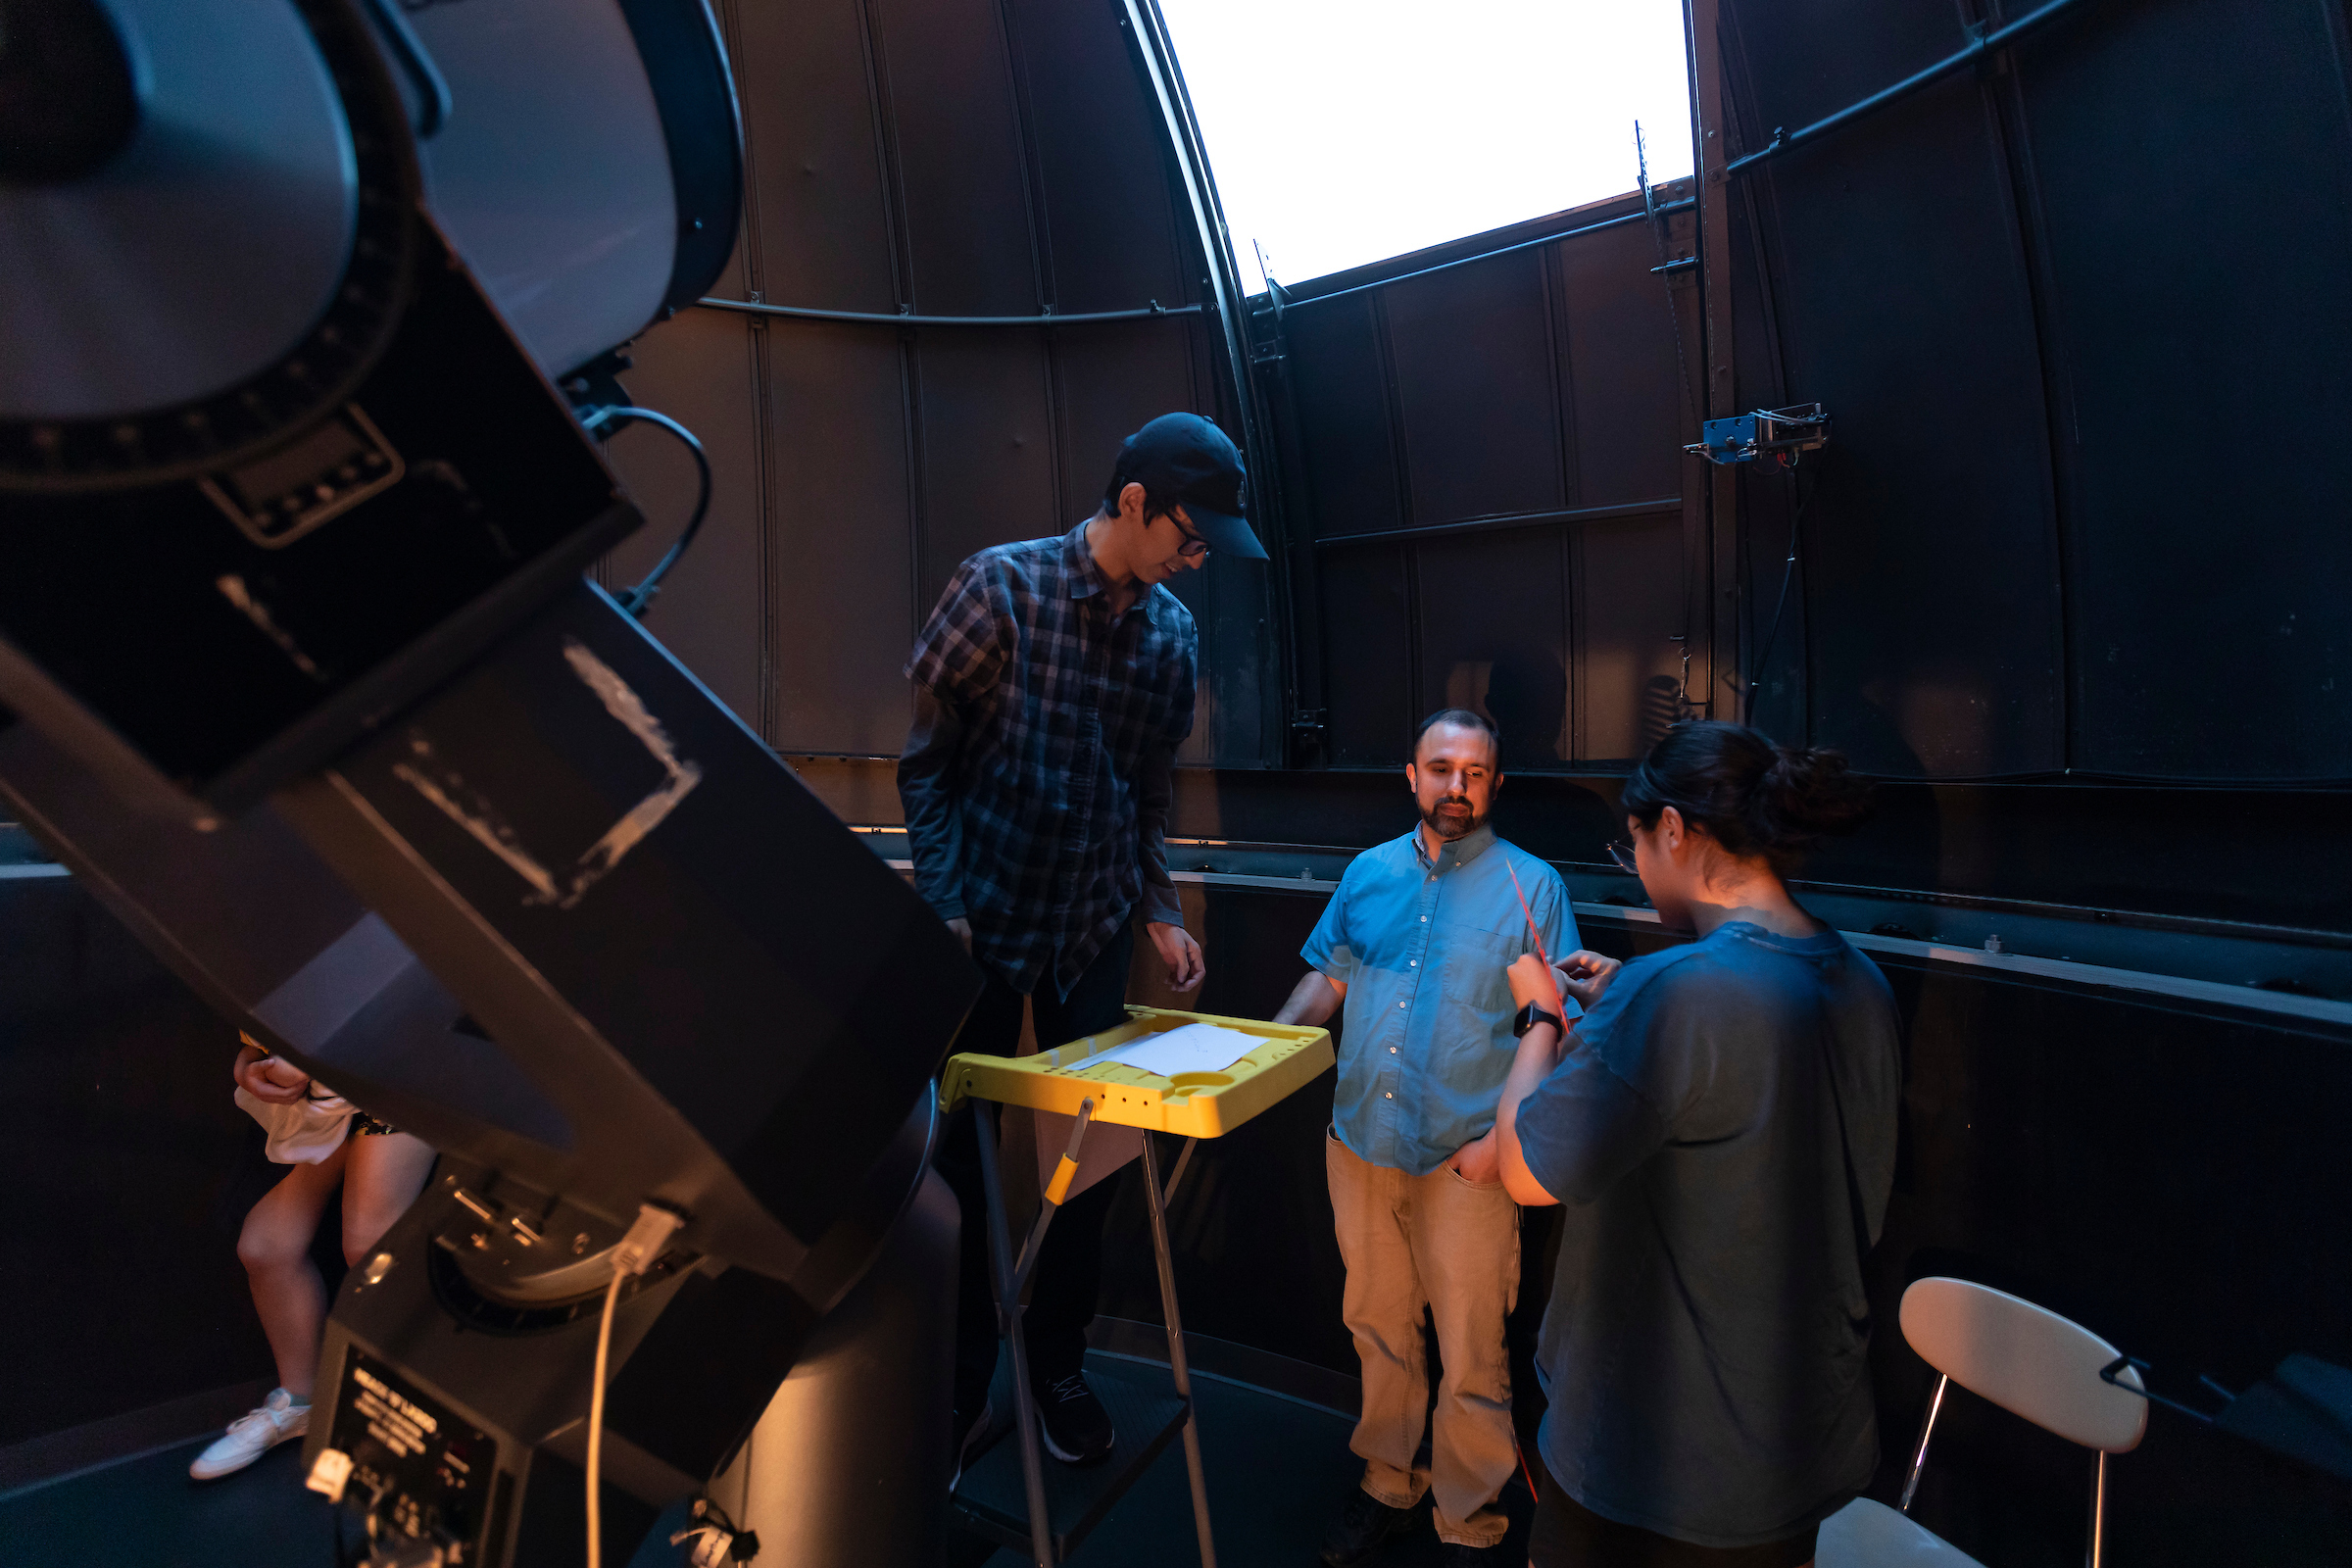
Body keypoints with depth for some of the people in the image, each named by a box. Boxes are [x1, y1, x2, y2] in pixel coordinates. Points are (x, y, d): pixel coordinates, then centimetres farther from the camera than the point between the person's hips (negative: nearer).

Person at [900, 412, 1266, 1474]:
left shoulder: (1174, 632, 4)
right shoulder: (1003, 586, -10)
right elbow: (925, 760, -9)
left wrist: (1158, 912, 4)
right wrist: (943, 905, -15)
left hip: (1095, 936, 4)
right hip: (985, 924, -4)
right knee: (960, 1155, 8)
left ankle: (1058, 1366, 34)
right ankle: (962, 1380, 28)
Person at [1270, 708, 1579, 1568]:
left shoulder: (1531, 884, -5)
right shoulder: (1369, 872, 6)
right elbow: (1328, 977, 13)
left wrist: (1503, 1135, -15)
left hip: (1467, 1160, -3)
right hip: (1361, 1143, 4)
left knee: (1472, 1357, 10)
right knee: (1378, 1326, 20)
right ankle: (1387, 1480, 41)